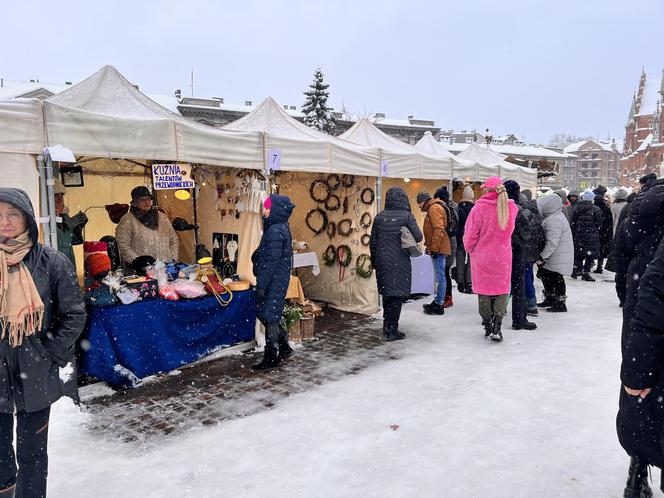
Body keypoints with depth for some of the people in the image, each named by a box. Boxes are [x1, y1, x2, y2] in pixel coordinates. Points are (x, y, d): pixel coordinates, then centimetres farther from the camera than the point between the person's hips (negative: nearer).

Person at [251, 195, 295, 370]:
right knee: (265, 314, 18)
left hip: (274, 282, -10)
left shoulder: (275, 231, -19)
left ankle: (270, 358, 10)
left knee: (269, 317, 0)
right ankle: (284, 346, 27)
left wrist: (261, 285, -18)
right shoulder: (281, 228, 11)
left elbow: (270, 261, -21)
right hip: (279, 280, 10)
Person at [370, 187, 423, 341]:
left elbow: (372, 241, 5)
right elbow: (418, 237, -11)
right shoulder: (407, 216, -9)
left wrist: (374, 261, 16)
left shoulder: (379, 217, 2)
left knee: (386, 293, 17)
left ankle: (387, 327, 26)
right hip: (400, 262, -4)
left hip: (382, 261, 4)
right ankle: (392, 331, 6)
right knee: (397, 295, 3)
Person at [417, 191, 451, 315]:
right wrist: (430, 247, 21)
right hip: (437, 248, 11)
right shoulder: (432, 208, 20)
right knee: (439, 276, 15)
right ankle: (437, 301, 24)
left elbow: (439, 230, -21)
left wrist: (434, 248, -21)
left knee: (440, 277, -6)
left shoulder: (434, 208, -12)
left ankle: (439, 305, -3)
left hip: (438, 249, -11)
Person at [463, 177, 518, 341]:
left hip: (482, 257, -2)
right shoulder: (512, 207, -7)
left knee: (484, 291, 12)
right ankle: (497, 328, 5)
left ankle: (488, 327, 19)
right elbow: (509, 230, 9)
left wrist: (470, 249, 8)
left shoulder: (479, 208, -16)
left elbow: (470, 234, -9)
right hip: (503, 257, 2)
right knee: (502, 291, 12)